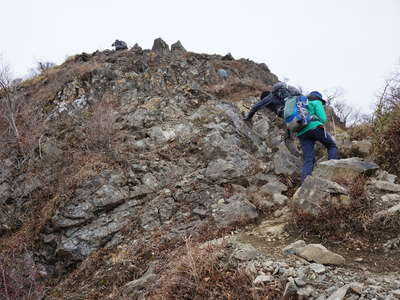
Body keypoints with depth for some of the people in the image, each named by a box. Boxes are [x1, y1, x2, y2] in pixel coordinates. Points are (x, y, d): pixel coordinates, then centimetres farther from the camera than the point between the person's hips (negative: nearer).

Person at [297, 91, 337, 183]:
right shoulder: (316, 103, 14)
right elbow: (322, 118, 2)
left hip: (302, 133, 5)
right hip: (315, 128, -5)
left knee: (308, 160, -3)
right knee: (332, 146, 16)